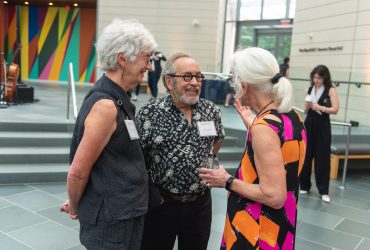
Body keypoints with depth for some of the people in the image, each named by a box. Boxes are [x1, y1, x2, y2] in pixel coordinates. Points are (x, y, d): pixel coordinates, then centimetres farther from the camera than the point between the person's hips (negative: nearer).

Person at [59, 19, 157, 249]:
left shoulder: (118, 100, 6)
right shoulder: (106, 105, -24)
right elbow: (78, 171, -20)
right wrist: (75, 207, -2)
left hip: (125, 215, 9)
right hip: (110, 221, -8)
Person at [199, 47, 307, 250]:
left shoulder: (264, 128, -25)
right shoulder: (292, 117, 0)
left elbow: (274, 196, -26)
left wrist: (227, 182, -16)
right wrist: (252, 124, 8)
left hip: (257, 234, -8)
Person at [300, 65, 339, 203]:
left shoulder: (330, 90, -3)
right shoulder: (309, 90, 7)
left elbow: (335, 109, -12)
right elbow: (306, 111, 9)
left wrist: (320, 107, -22)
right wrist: (308, 105, -12)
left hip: (323, 126, -4)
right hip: (309, 124, 4)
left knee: (323, 158, -1)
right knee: (305, 155, 8)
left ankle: (324, 190, 7)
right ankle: (304, 186, 22)